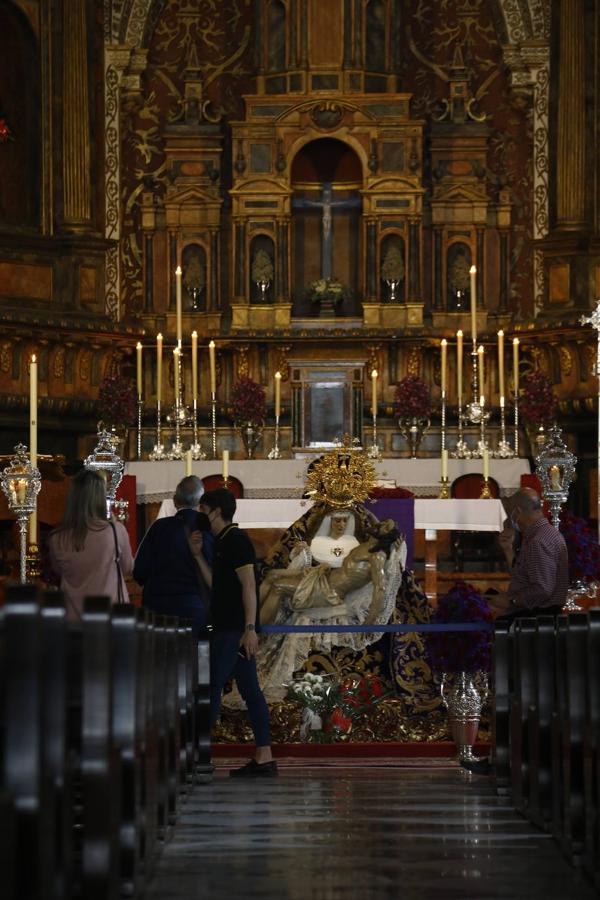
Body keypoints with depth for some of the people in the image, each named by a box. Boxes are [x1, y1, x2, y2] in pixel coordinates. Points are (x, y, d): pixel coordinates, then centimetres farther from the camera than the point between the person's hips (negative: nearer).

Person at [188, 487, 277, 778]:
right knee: (250, 690, 6)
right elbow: (216, 585, 20)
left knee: (212, 686, -7)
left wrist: (250, 628, -23)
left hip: (234, 629, -10)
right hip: (228, 627, 10)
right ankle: (264, 758, 5)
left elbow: (248, 585, -17)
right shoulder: (223, 542, 18)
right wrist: (198, 555, 12)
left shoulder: (236, 540, -11)